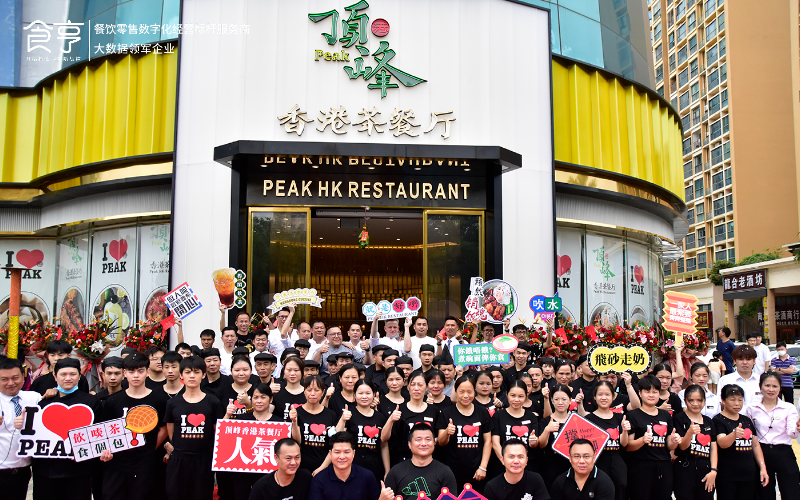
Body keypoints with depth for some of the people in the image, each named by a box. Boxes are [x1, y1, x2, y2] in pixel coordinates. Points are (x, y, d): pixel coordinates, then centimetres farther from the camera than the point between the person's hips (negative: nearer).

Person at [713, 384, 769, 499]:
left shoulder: (747, 420, 14)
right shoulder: (718, 420, -6)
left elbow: (756, 445, 18)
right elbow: (722, 443, -21)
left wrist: (762, 468, 10)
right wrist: (734, 434, -40)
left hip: (749, 474, 6)